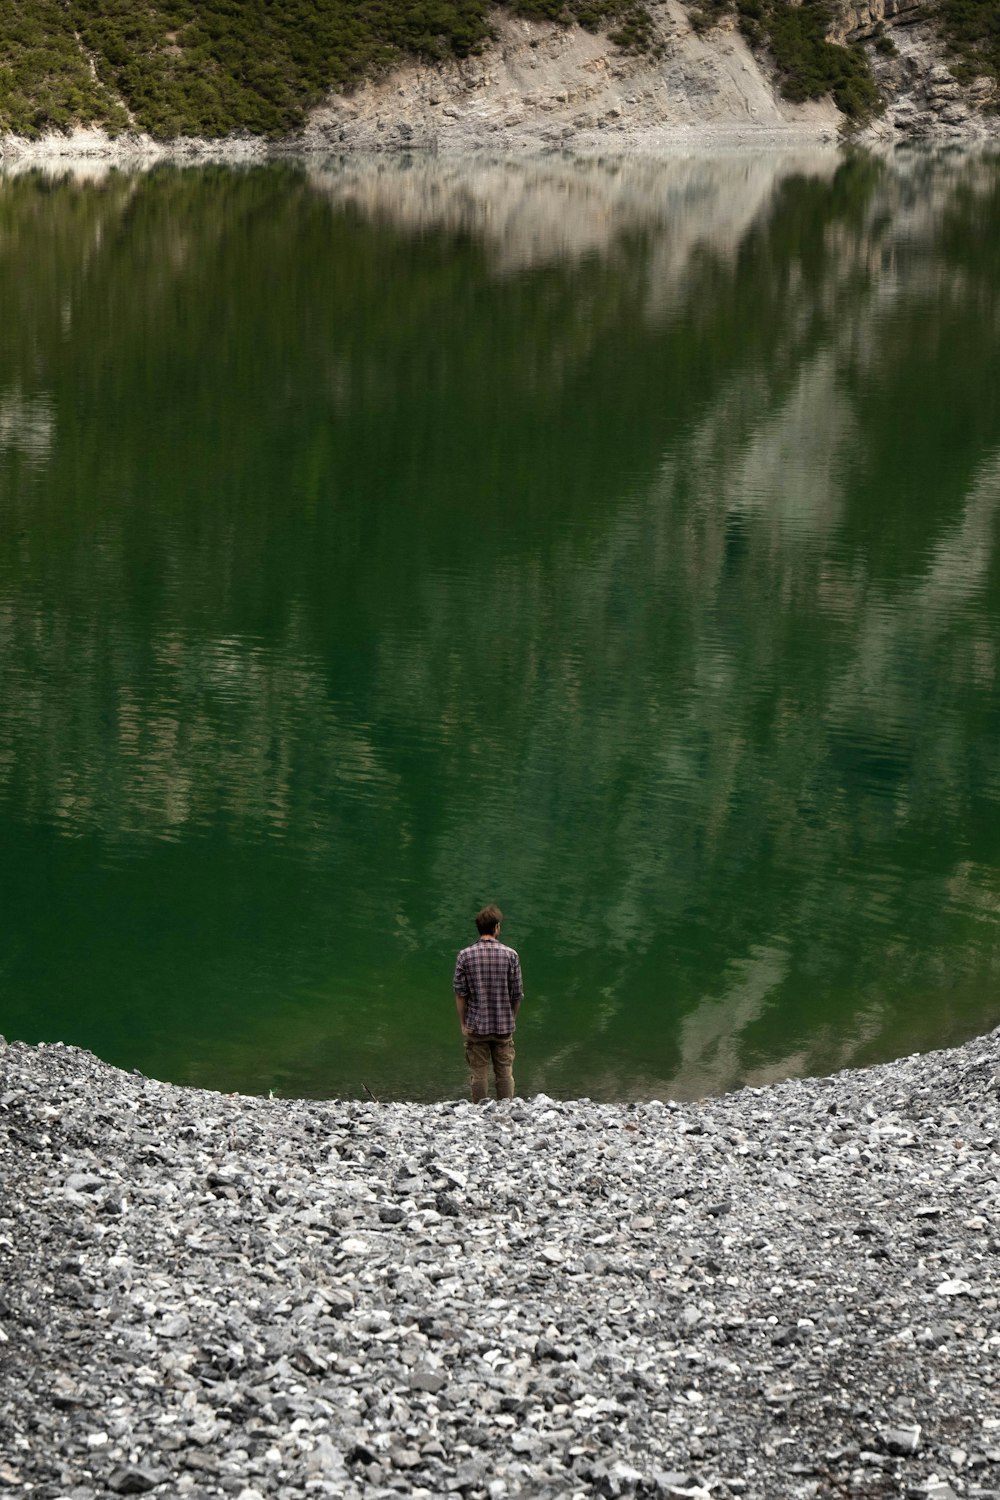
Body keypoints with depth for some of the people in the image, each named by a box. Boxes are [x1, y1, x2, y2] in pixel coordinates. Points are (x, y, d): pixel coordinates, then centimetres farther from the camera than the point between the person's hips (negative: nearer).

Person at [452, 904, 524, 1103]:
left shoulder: (465, 956, -6)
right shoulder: (510, 955, -5)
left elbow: (460, 993, -4)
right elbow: (517, 994, -1)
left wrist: (463, 1023, 6)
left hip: (476, 1026, 0)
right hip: (504, 1026, 0)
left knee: (479, 1074, 6)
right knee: (505, 1073, 9)